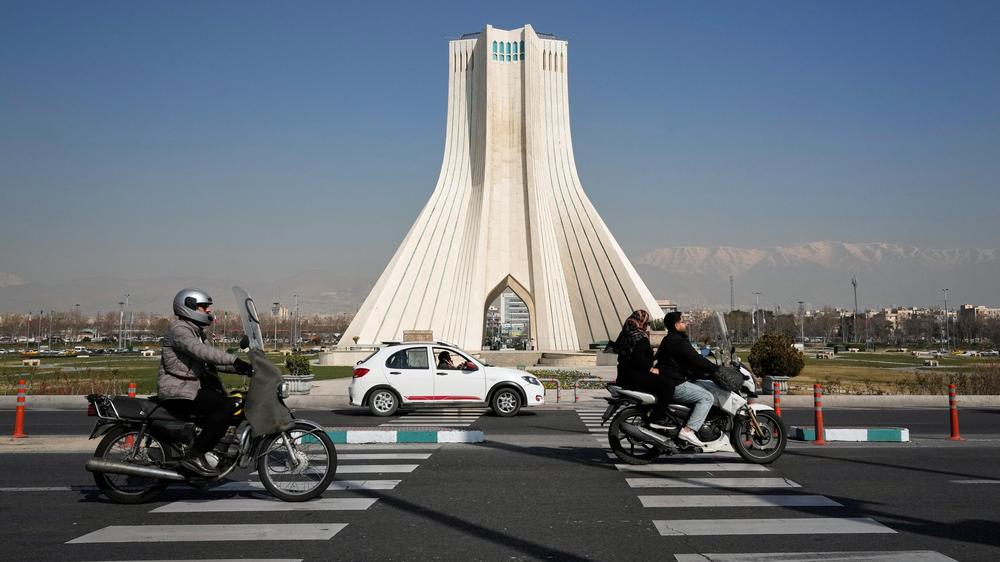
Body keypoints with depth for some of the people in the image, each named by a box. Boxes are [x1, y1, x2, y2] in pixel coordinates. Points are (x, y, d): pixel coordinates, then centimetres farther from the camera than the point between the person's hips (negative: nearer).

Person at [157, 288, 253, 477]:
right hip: (177, 391, -10)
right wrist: (234, 360, -36)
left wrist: (240, 368, 3)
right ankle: (194, 456, -22)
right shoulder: (178, 329, -11)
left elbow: (210, 361, 16)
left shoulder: (195, 332, 20)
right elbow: (201, 351, -30)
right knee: (226, 406, -23)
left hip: (191, 386, 10)